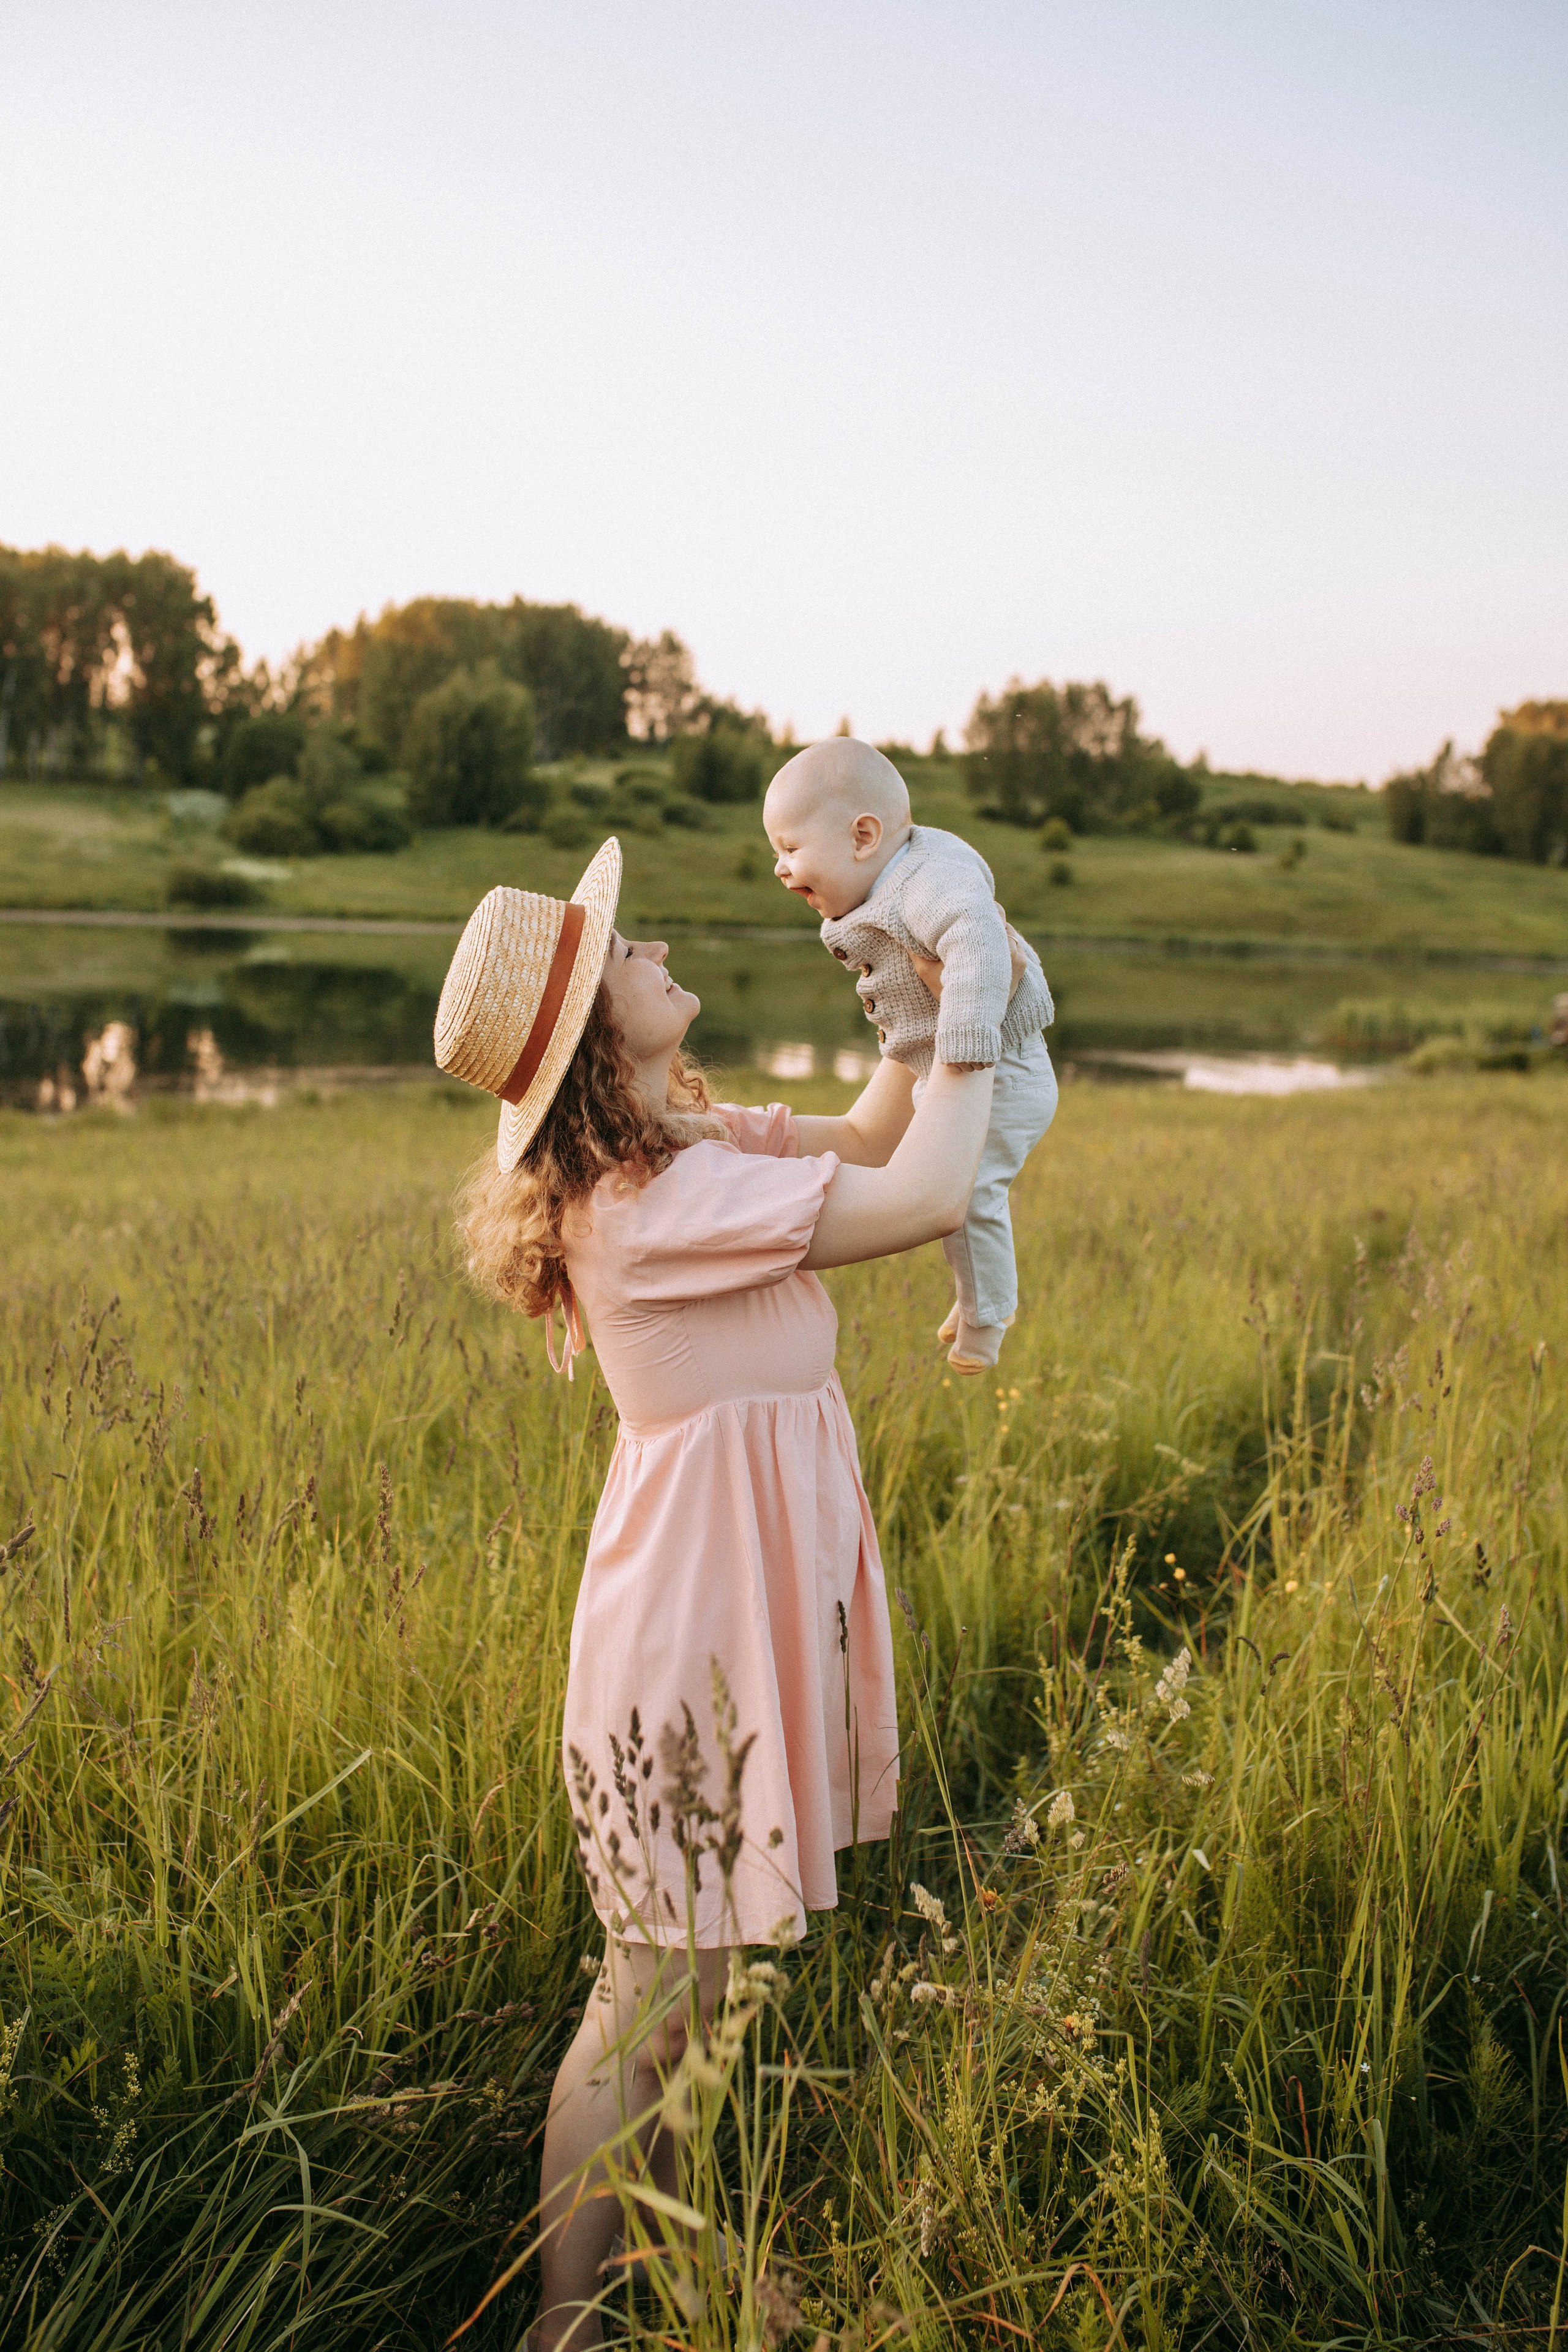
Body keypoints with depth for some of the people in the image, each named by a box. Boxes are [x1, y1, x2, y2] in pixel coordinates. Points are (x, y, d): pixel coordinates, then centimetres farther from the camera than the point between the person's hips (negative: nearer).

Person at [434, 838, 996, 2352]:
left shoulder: (683, 1142, 5)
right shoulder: (645, 1200, -25)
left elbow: (864, 1141, 17)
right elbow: (923, 1200, -25)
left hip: (748, 1597, 10)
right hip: (698, 1616, -10)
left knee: (679, 1970, 23)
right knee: (651, 1997, 6)